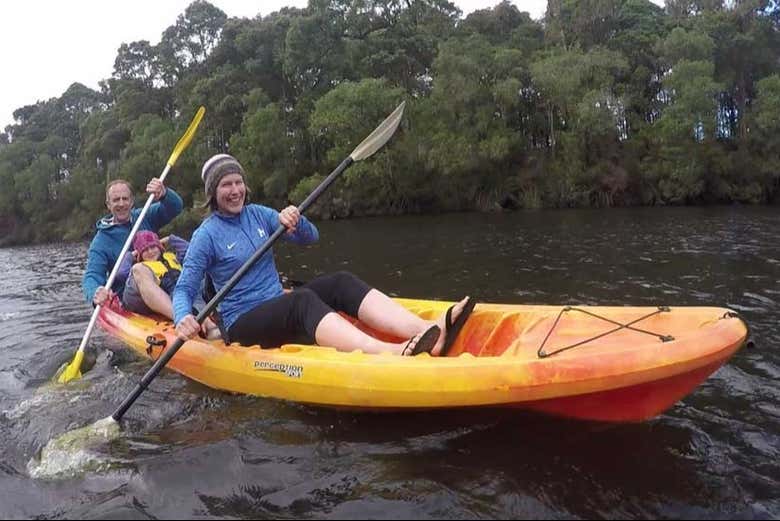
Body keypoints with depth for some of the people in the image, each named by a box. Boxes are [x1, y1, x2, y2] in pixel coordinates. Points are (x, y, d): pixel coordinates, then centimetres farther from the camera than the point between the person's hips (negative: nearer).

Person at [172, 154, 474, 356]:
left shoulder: (258, 214, 8)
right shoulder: (207, 234, -7)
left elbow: (310, 238, 6)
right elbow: (184, 289, -9)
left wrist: (296, 222, -16)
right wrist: (183, 319, -31)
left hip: (279, 308, 6)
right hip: (242, 325, -6)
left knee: (340, 283, -19)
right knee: (302, 299, -35)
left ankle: (430, 331, -40)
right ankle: (391, 354, -61)